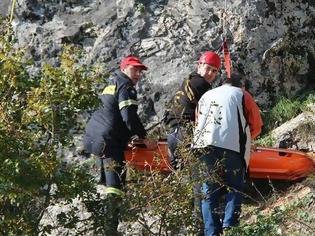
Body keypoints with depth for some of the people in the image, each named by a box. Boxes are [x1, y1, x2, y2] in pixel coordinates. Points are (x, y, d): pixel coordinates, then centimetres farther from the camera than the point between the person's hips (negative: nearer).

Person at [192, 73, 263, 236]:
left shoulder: (206, 96, 29)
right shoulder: (241, 95, 17)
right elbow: (256, 126, 14)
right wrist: (243, 139, 30)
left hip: (203, 147, 3)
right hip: (231, 148, -3)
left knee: (208, 190, 9)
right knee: (234, 188, 8)